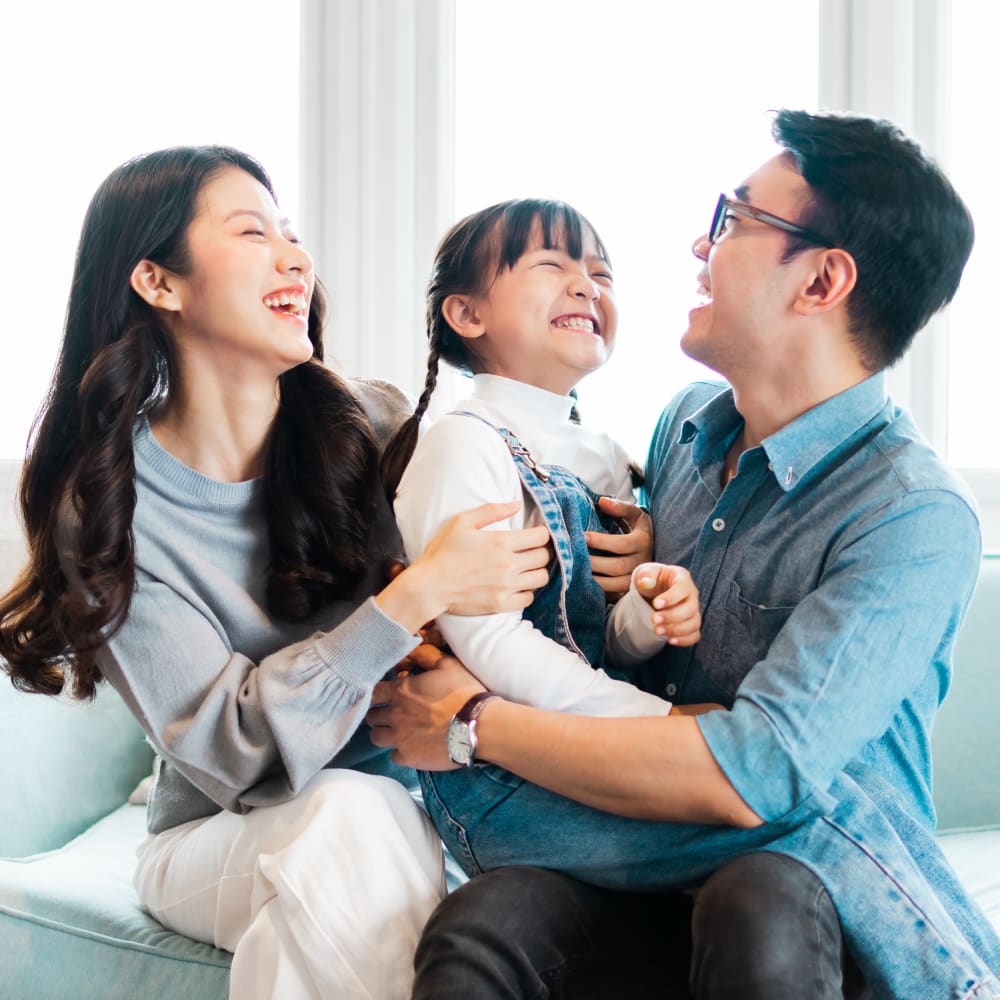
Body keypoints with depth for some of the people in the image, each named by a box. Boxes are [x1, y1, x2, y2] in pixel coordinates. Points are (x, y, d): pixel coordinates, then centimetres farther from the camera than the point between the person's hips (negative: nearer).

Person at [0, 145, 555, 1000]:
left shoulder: (372, 425, -5)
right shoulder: (107, 504, -11)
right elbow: (226, 752, -17)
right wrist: (415, 599, -27)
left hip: (404, 795, 2)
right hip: (218, 835, -1)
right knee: (346, 815, -33)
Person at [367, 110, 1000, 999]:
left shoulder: (917, 518, -16)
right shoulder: (687, 426, 9)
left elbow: (754, 774, -24)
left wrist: (476, 723, -15)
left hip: (831, 901, -3)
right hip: (648, 884, 4)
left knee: (761, 900, -38)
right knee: (483, 922, -29)